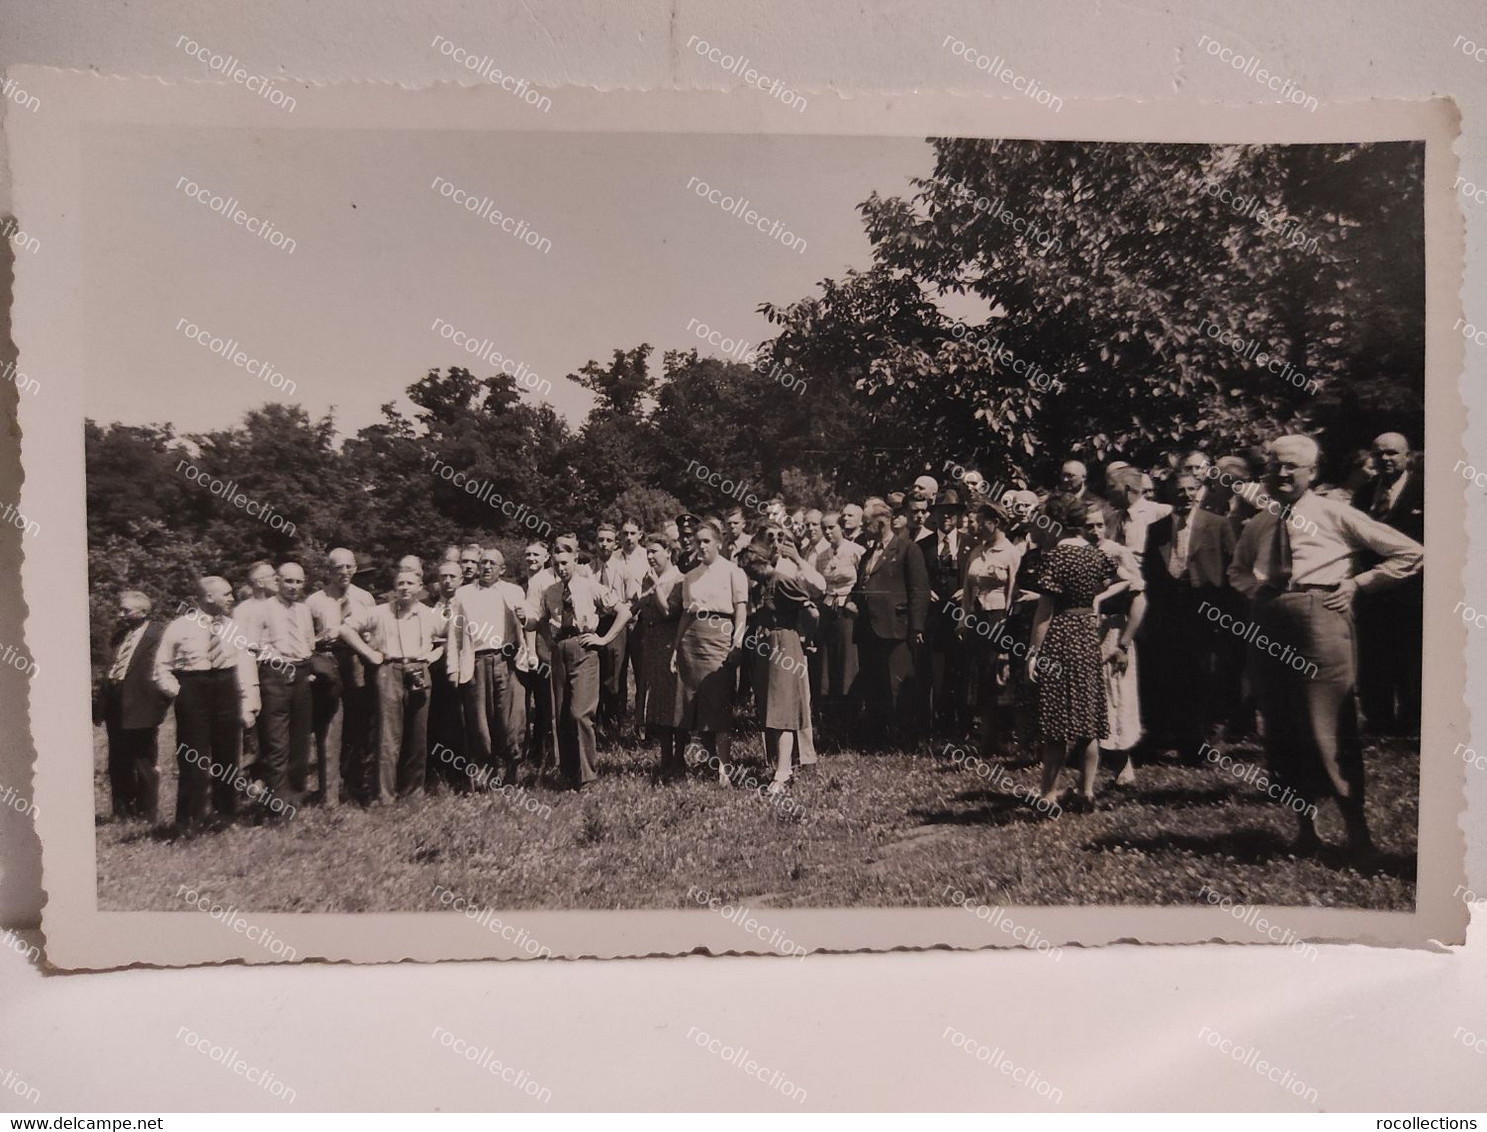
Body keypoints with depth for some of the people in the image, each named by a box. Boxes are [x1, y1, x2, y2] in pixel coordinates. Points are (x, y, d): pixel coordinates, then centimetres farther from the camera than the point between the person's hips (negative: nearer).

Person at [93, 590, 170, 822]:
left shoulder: (158, 633, -9)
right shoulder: (120, 633, 14)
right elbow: (109, 668, 18)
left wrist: (159, 702, -17)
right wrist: (100, 698, 12)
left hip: (140, 706, -7)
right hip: (115, 707, 7)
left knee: (145, 763, 4)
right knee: (118, 763, 14)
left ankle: (146, 814, 14)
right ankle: (122, 812, 26)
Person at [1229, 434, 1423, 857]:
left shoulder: (1335, 514, 2)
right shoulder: (1257, 525, 14)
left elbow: (1411, 554, 5)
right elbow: (1237, 569, 33)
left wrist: (1358, 583, -2)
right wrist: (1254, 589, 12)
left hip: (1320, 614, -5)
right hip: (1269, 623, 5)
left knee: (1330, 726, -5)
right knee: (1281, 728, 8)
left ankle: (1356, 830, 10)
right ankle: (1305, 825, 23)